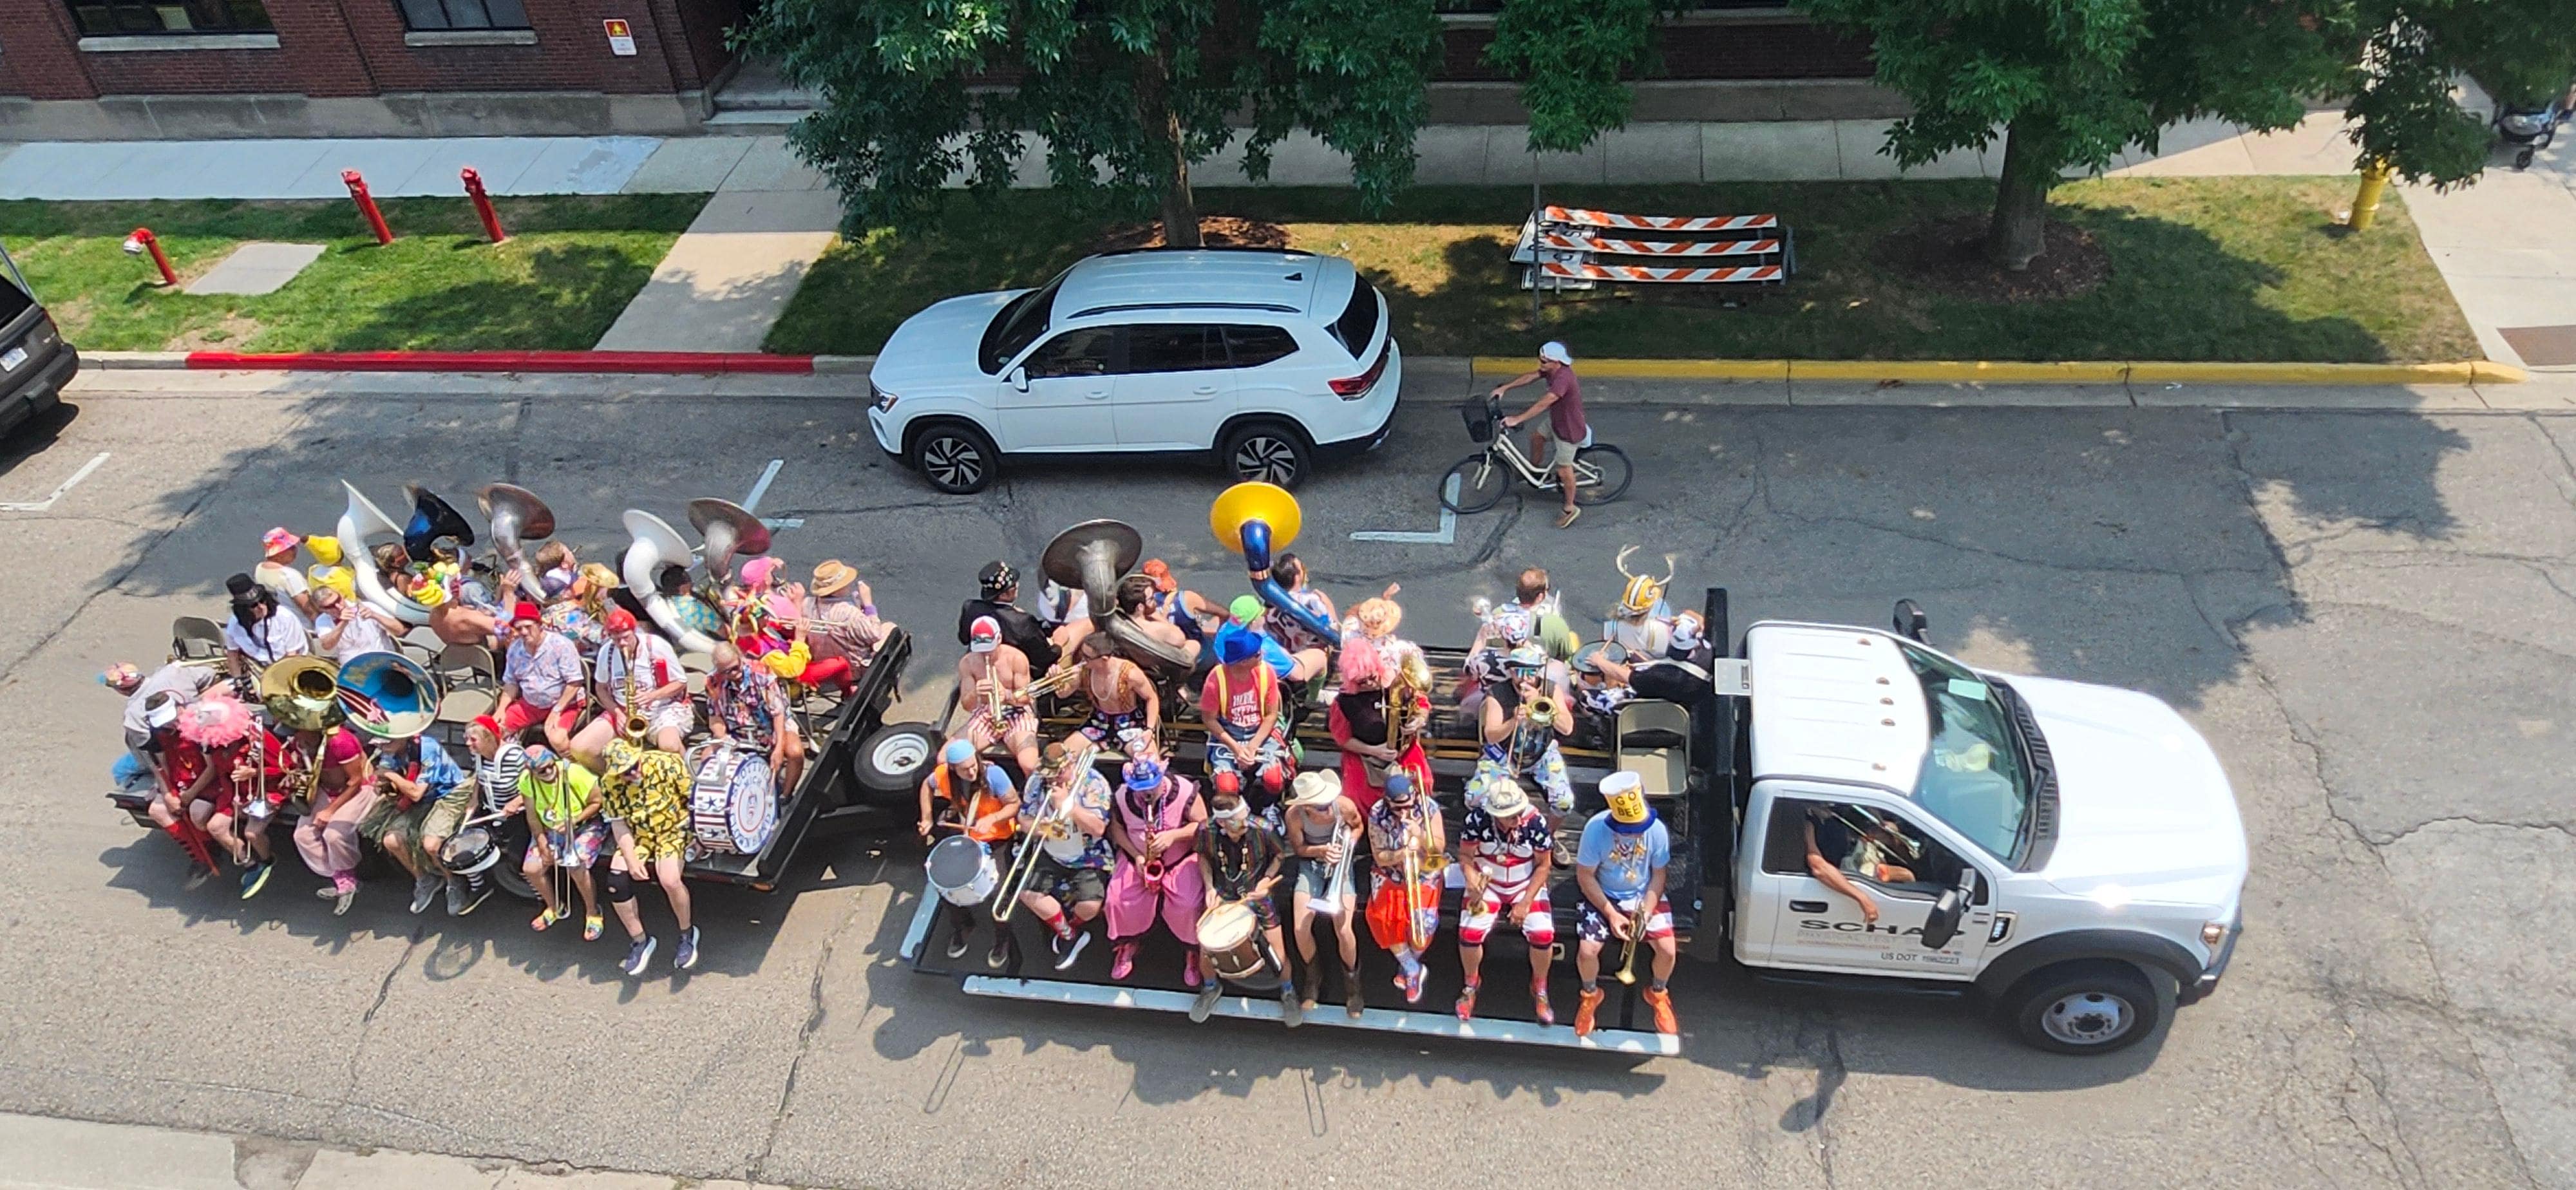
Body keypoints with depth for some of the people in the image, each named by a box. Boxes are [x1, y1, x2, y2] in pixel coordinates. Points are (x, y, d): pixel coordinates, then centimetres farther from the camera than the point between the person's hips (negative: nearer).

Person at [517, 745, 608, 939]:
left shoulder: (574, 774, -26)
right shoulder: (526, 781, -13)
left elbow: (597, 803, -15)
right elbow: (532, 815, -3)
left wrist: (573, 821, -26)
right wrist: (542, 843, -11)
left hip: (585, 825, -5)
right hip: (550, 829, 5)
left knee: (575, 865, -28)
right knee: (531, 869, -10)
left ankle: (593, 913, -4)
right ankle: (555, 908, 20)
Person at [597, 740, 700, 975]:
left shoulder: (666, 763, -19)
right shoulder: (610, 784, -10)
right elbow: (619, 824, -7)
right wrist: (631, 860, -18)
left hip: (673, 830, -3)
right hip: (638, 837, 4)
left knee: (670, 880, -28)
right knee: (616, 880, -19)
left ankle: (687, 934, -1)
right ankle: (639, 940, 2)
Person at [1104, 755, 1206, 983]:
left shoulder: (1184, 791, -19)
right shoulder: (1123, 797, -9)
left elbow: (1203, 825, -13)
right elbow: (1117, 828, 3)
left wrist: (1173, 835, -28)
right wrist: (1136, 855, -11)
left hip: (1181, 859, -3)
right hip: (1137, 859, 3)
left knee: (1189, 904, -26)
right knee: (1118, 899, -18)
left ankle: (1192, 951, 4)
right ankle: (1126, 944, 13)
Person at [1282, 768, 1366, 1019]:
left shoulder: (1345, 806, -24)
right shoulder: (1295, 815, -24)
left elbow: (1359, 827, 0)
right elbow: (1299, 848, -6)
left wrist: (1347, 845, -18)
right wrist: (1322, 850, -24)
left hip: (1340, 864, -1)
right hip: (1311, 864, 1)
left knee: (1344, 930, -16)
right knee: (1300, 928, -13)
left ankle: (1351, 981, 12)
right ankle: (1313, 977, 17)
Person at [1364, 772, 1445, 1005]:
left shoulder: (1429, 808, -16)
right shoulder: (1377, 815, -17)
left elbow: (1439, 848, -10)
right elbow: (1379, 857, -12)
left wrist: (1420, 833, -28)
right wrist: (1400, 855, -31)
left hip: (1424, 875, -1)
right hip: (1390, 876, 1)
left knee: (1423, 924, -16)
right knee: (1386, 920, -17)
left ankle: (1408, 963, 17)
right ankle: (1412, 969, 7)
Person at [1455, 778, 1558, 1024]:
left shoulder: (1536, 822, -22)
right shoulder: (1477, 819, -21)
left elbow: (1543, 865, -10)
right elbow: (1465, 856, -7)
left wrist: (1525, 903, -14)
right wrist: (1472, 881, -28)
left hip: (1526, 886, 0)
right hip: (1487, 884, 0)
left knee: (1543, 934, -21)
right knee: (1469, 933, -21)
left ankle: (1539, 987, 9)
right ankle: (1471, 983, 11)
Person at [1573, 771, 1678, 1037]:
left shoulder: (1657, 830, -20)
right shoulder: (1596, 828, -26)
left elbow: (1658, 875, -6)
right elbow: (1585, 876, -14)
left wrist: (1646, 910, -18)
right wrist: (1611, 914, -18)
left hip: (1644, 896, 1)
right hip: (1604, 897, -1)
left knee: (1667, 949, -15)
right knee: (1587, 951, -18)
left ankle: (1658, 993, 19)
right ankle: (1590, 995, 17)